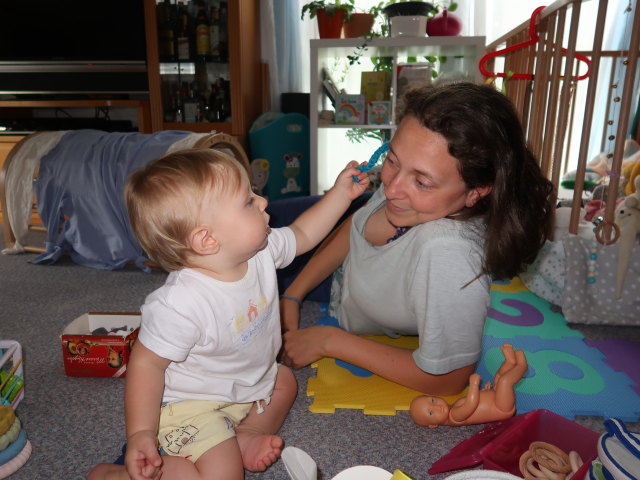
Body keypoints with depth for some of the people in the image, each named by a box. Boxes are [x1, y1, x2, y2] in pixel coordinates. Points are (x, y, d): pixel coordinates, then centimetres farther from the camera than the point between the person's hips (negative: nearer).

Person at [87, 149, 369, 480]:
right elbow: (146, 363, -25)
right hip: (191, 405, -8)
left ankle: (242, 440, 16)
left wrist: (341, 192, -2)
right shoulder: (180, 304, -38)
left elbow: (302, 234, 1)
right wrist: (140, 434, -27)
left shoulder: (261, 252, -17)